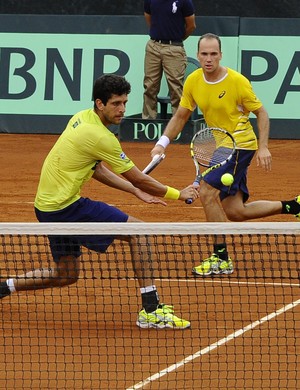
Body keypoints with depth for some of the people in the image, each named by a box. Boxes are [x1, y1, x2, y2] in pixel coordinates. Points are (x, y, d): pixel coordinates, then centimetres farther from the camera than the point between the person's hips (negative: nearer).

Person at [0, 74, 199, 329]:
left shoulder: (82, 118, 9)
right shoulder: (100, 137, -19)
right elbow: (138, 178, -10)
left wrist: (137, 192, 13)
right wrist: (177, 194, 1)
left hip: (47, 206, 9)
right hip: (67, 206, -9)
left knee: (66, 275, 22)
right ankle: (151, 310, -11)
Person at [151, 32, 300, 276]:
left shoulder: (237, 82, -17)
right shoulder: (193, 82, -2)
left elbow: (261, 113, -8)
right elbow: (181, 116, 7)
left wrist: (263, 147, -18)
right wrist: (163, 143, -7)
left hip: (240, 144, -7)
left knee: (207, 193, -19)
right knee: (234, 212, 6)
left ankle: (221, 258, -11)